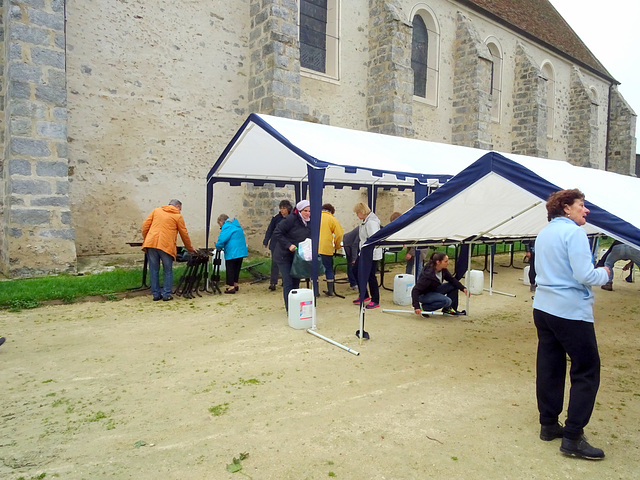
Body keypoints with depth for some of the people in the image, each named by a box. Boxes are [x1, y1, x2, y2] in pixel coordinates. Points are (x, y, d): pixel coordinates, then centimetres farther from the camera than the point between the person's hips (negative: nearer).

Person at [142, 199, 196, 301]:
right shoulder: (178, 216, 7)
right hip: (166, 246, -3)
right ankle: (166, 295, 8)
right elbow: (184, 234, 11)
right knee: (168, 271, 9)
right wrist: (190, 248, 22)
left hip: (151, 243, 3)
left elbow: (145, 225, 11)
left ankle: (156, 294, 15)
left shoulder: (156, 210, 16)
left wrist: (145, 239, 19)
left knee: (154, 270, 10)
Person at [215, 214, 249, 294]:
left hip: (232, 252, -9)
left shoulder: (227, 227, -12)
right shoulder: (236, 225, 19)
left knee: (230, 269, 0)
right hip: (241, 251, 9)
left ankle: (231, 287, 1)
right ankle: (235, 284, 28)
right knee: (237, 268, 18)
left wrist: (218, 246, -4)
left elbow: (222, 239, -22)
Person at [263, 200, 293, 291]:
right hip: (276, 244, -1)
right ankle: (273, 282, -2)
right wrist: (266, 241, 3)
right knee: (275, 263, -5)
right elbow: (270, 230, 3)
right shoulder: (276, 217, -4)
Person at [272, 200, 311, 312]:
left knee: (296, 281, 12)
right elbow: (277, 233, -17)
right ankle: (290, 309, 2)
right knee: (288, 283, -6)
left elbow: (308, 239, 17)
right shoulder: (291, 219, -16)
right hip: (284, 256, -7)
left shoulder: (309, 223, 7)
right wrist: (289, 245, -23)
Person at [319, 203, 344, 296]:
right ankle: (330, 291, 18)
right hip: (326, 248, -2)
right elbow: (339, 234, -1)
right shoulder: (332, 219, 4)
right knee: (328, 269, 12)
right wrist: (336, 246, 13)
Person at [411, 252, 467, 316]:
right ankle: (424, 307, -12)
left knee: (454, 285, -3)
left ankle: (448, 309, 7)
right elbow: (415, 290, -32)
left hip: (434, 290, 8)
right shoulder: (428, 274, -32)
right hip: (424, 295, -8)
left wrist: (463, 288, -12)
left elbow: (452, 279, 2)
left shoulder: (443, 270, -10)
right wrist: (416, 306, -36)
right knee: (447, 301, -28)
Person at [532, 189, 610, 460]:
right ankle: (573, 438, 3)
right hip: (571, 312, -8)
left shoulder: (543, 234, 12)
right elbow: (584, 276, -20)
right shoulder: (573, 232, -13)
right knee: (587, 371, 1)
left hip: (542, 308, 8)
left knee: (549, 367, 13)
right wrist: (604, 274, 1)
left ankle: (548, 425, 23)